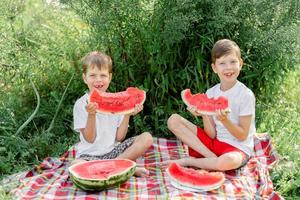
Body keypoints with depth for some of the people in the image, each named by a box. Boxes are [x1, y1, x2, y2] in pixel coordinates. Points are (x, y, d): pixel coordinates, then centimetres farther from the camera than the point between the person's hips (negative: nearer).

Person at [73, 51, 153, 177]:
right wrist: (91, 115, -25)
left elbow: (119, 137, 0)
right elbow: (90, 139, -11)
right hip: (90, 155, -3)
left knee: (147, 137, -15)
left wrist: (127, 115, -13)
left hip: (113, 151, 4)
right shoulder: (81, 104, -6)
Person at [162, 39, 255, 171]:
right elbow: (212, 135, -2)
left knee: (229, 161, -42)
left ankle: (187, 161, -13)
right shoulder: (210, 93, 2)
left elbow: (242, 136, -10)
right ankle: (211, 157, -16)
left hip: (237, 148, -5)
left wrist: (225, 120, -26)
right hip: (213, 142, 5)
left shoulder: (246, 95, -11)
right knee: (173, 120, -8)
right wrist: (203, 115, -19)